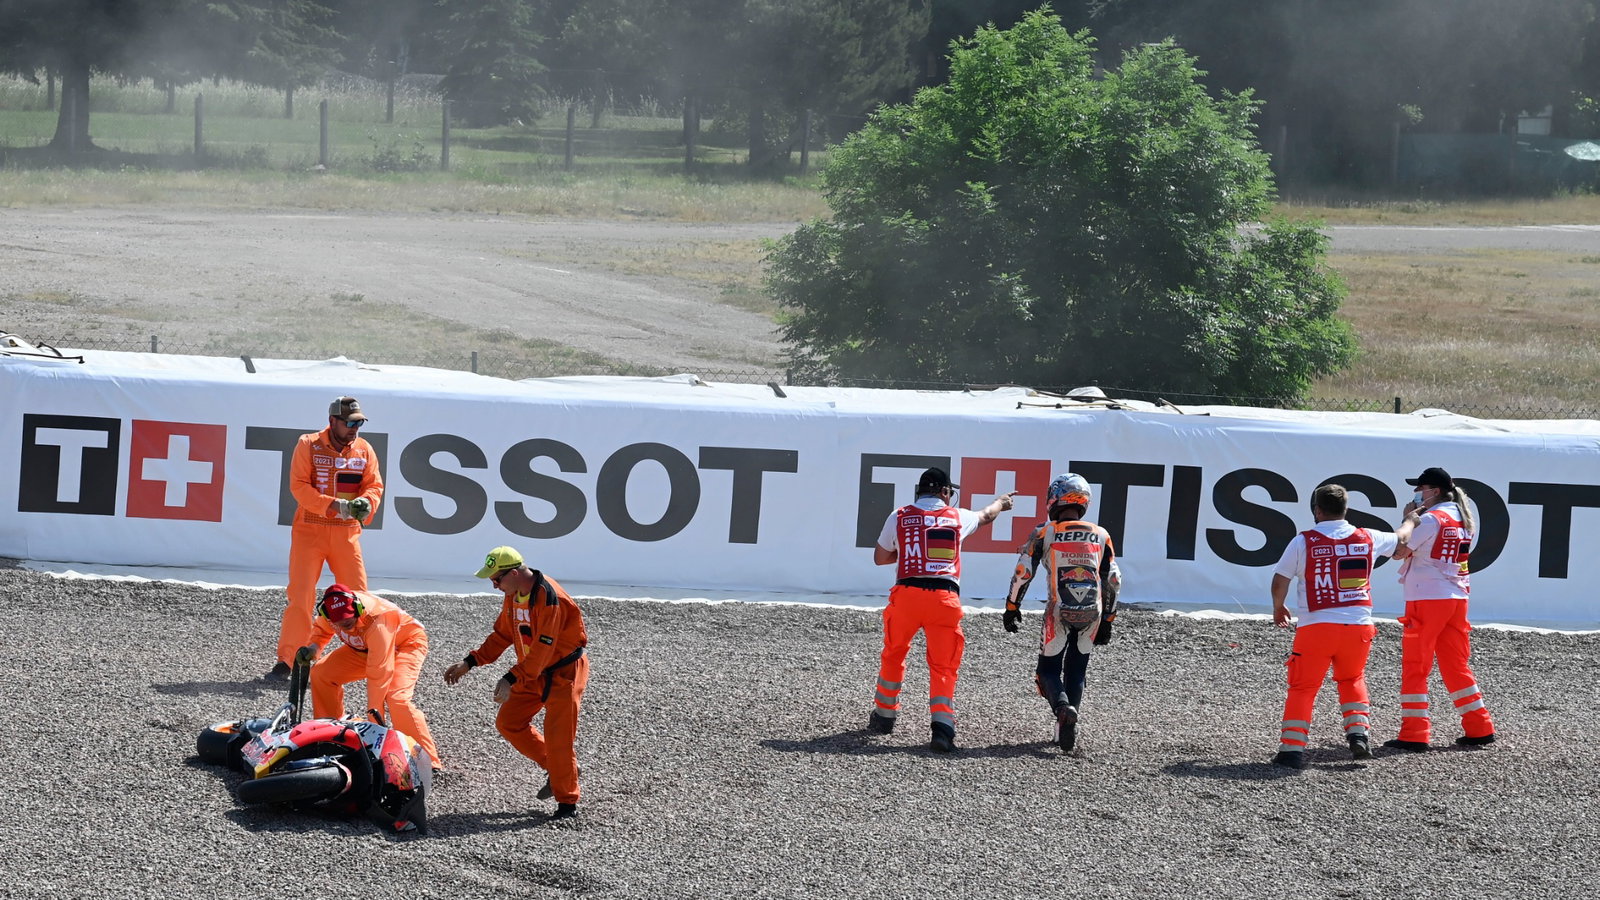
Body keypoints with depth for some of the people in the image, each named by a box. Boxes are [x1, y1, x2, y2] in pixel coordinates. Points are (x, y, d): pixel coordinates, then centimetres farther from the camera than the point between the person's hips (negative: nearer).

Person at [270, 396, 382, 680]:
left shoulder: (364, 449, 6)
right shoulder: (308, 445, -5)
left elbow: (374, 484, 3)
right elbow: (298, 486, -13)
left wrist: (365, 502, -21)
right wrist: (334, 505, -25)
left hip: (346, 532, 3)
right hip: (309, 530, -3)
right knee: (300, 595, -5)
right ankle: (286, 660, 1)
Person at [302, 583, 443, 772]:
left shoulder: (376, 622, -41)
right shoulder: (332, 610, -22)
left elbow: (379, 671, -38)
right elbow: (321, 629, 3)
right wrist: (313, 646, -21)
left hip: (406, 644, -7)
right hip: (365, 647, 8)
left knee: (396, 698, -31)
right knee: (321, 674, -4)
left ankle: (429, 761, -24)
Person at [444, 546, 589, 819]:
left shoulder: (549, 598, -27)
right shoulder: (514, 595, 2)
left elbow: (543, 649, -30)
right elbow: (501, 635, 11)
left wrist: (512, 679, -34)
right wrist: (469, 663, 4)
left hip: (564, 671, -9)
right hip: (534, 671, 9)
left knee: (557, 736, -10)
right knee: (508, 723, 7)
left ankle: (567, 802, 3)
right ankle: (554, 769, 21)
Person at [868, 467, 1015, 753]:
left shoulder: (899, 517, 7)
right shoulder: (958, 517, 11)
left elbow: (880, 558, 18)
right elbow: (985, 516, 35)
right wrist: (1001, 502, 56)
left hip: (906, 594, 0)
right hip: (945, 597, 0)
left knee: (893, 655, 21)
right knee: (943, 665, 4)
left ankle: (884, 716, 31)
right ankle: (942, 726, -12)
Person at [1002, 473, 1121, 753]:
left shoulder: (1044, 533, 2)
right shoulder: (1101, 536, 11)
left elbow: (1023, 572, -2)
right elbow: (1113, 581, 12)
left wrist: (1012, 606, 9)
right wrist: (1107, 620, 20)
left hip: (1059, 610, -3)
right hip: (1093, 612, 3)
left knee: (1049, 669, 7)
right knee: (1076, 671, 16)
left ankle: (1062, 706, -23)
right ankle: (1067, 729, 8)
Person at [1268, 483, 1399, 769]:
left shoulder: (1303, 541, -4)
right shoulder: (1368, 539, 7)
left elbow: (1280, 581, 0)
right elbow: (1401, 541, 27)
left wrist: (1278, 608, 21)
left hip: (1316, 626, -3)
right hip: (1359, 625, 3)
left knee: (1303, 688, 6)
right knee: (1352, 679, 26)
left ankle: (1292, 749, 0)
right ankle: (1359, 733, 14)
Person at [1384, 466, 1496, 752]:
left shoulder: (1430, 519, -12)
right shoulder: (1464, 519, 13)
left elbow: (1399, 550, -14)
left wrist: (1409, 519, -2)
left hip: (1427, 599, -8)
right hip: (1457, 598, 8)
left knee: (1414, 668, -1)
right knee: (1456, 665, 15)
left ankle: (1414, 735, -4)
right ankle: (1479, 728, 14)